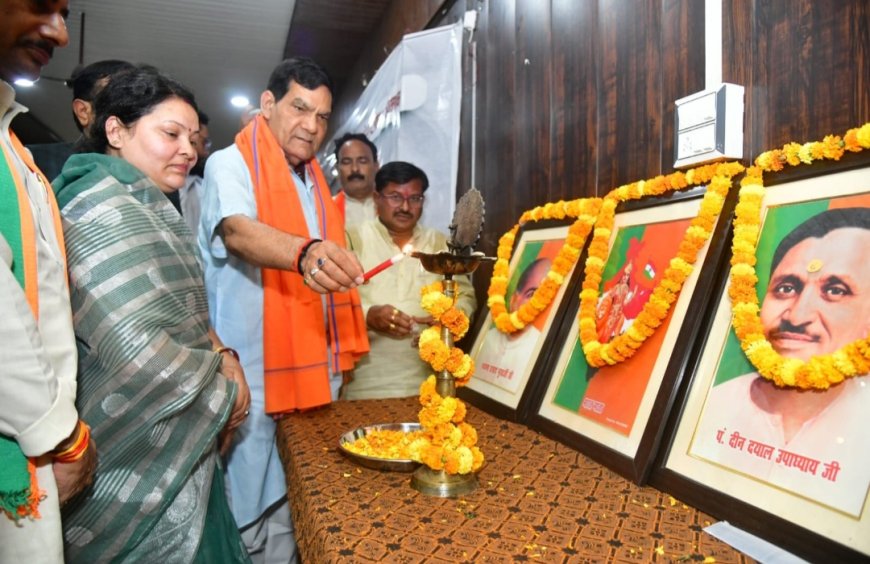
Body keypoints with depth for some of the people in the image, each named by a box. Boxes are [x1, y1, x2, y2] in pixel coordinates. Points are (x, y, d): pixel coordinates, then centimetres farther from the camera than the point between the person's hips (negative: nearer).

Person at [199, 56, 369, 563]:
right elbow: (239, 232, -26)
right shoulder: (230, 166, -4)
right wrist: (304, 252, -46)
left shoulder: (317, 185, 17)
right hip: (255, 379, -6)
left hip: (313, 377, 7)